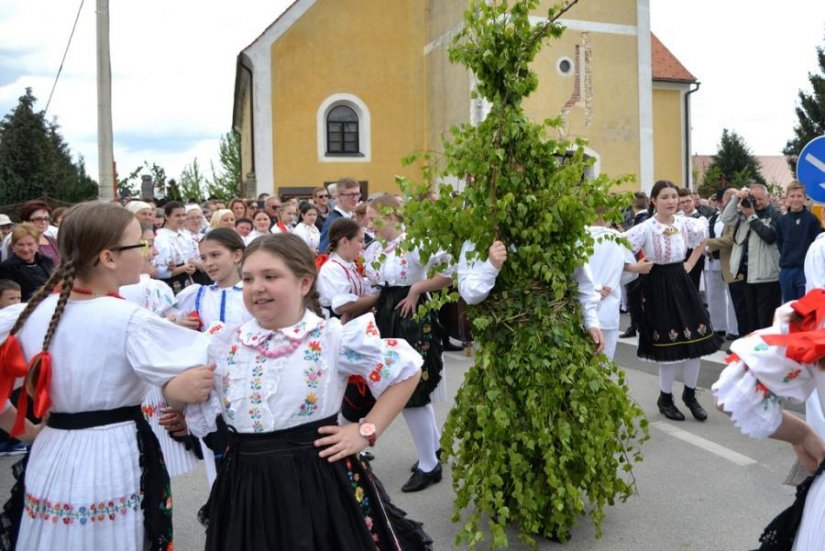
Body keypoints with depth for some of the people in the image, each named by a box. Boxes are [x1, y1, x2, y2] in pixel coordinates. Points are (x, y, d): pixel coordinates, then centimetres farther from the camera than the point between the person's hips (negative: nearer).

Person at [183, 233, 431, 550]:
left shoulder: (335, 338, -9)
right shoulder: (223, 346, 3)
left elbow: (406, 369, -2)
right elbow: (200, 418, 10)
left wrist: (367, 431, -5)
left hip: (319, 480, -3)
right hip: (246, 485, 4)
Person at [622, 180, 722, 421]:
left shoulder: (686, 224, 0)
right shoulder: (646, 228, -15)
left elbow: (703, 238, 20)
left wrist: (691, 264, 10)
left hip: (681, 283, 5)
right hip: (658, 286, -5)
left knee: (695, 341, 6)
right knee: (669, 346, 3)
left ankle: (690, 395, 26)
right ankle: (665, 398, 22)